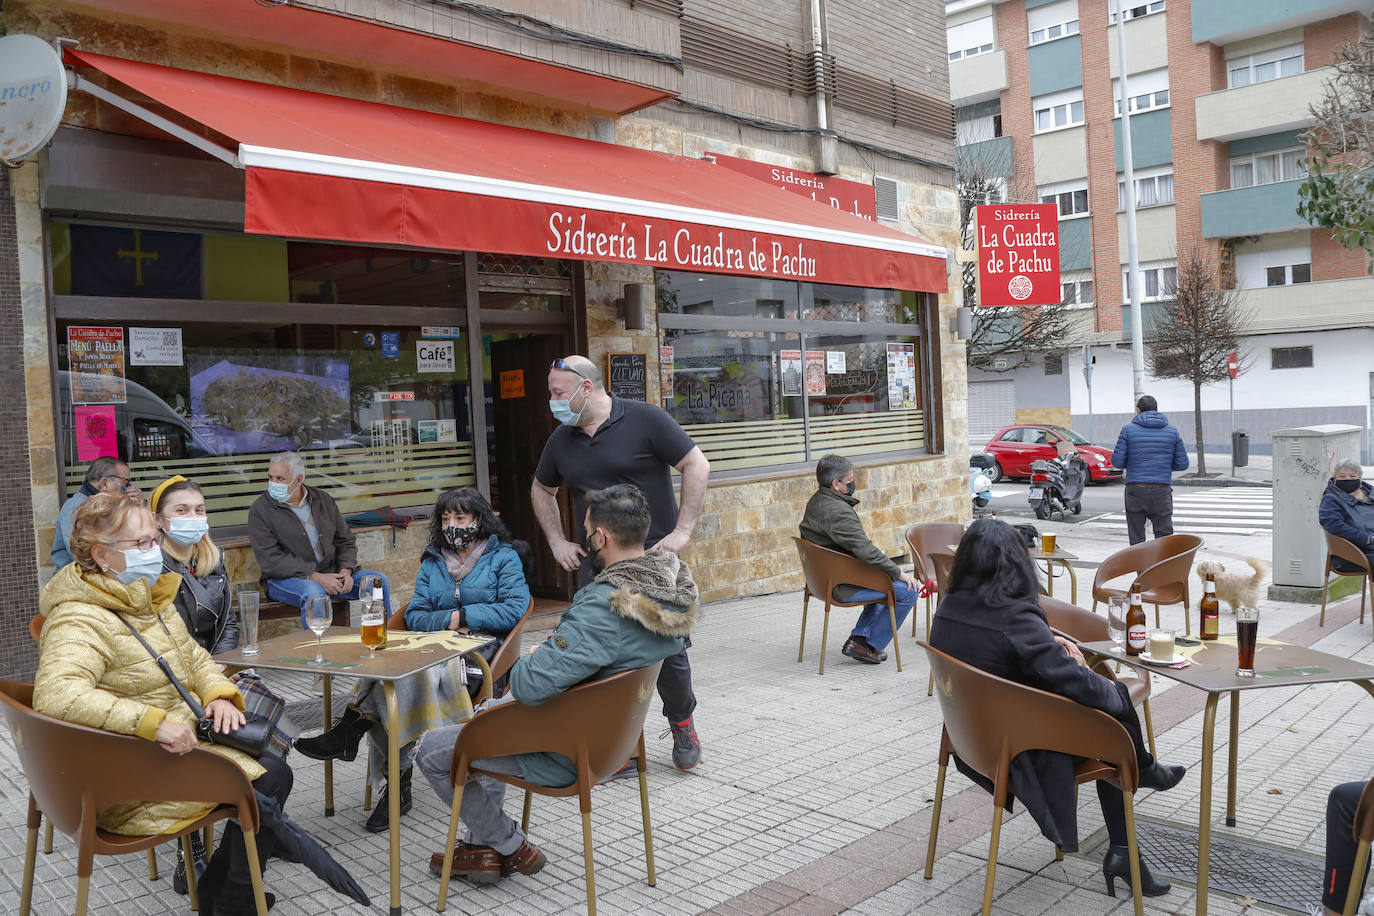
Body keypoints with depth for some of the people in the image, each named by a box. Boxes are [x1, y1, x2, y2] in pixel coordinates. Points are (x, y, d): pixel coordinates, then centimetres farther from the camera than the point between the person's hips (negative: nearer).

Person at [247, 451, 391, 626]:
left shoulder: (323, 500, 10)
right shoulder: (260, 509, -5)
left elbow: (345, 541, 14)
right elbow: (270, 560, -14)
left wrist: (346, 570, -8)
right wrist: (315, 577, -21)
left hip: (329, 574, 5)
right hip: (286, 579, -5)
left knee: (379, 581, -10)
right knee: (313, 592, -37)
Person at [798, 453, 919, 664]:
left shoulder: (815, 502, 8)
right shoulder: (838, 512, -26)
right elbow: (865, 550, -29)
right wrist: (899, 573, -18)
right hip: (844, 586, -11)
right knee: (908, 591, -8)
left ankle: (858, 638, 23)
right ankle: (871, 645, 4)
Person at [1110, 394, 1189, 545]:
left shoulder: (1129, 429, 0)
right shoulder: (1172, 431, 7)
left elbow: (1117, 462, -5)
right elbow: (1182, 464, 6)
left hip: (1135, 490, -1)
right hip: (1162, 491, 1)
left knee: (1136, 539, 6)